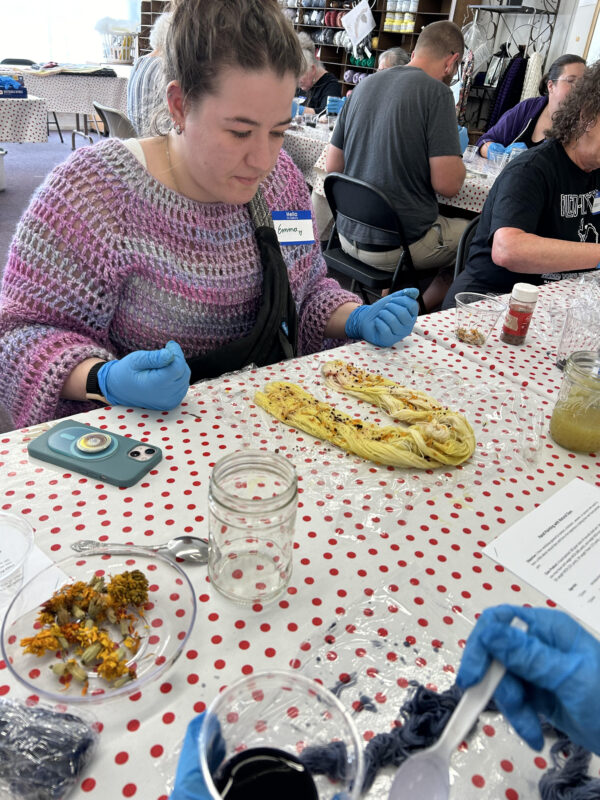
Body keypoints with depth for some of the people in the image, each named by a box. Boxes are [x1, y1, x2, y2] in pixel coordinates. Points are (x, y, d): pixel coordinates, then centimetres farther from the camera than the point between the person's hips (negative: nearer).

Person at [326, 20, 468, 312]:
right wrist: (457, 155, 7)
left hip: (349, 235, 8)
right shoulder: (437, 92, -12)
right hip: (397, 246, -7)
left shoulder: (365, 84, 8)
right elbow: (447, 184, -16)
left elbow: (332, 165, 11)